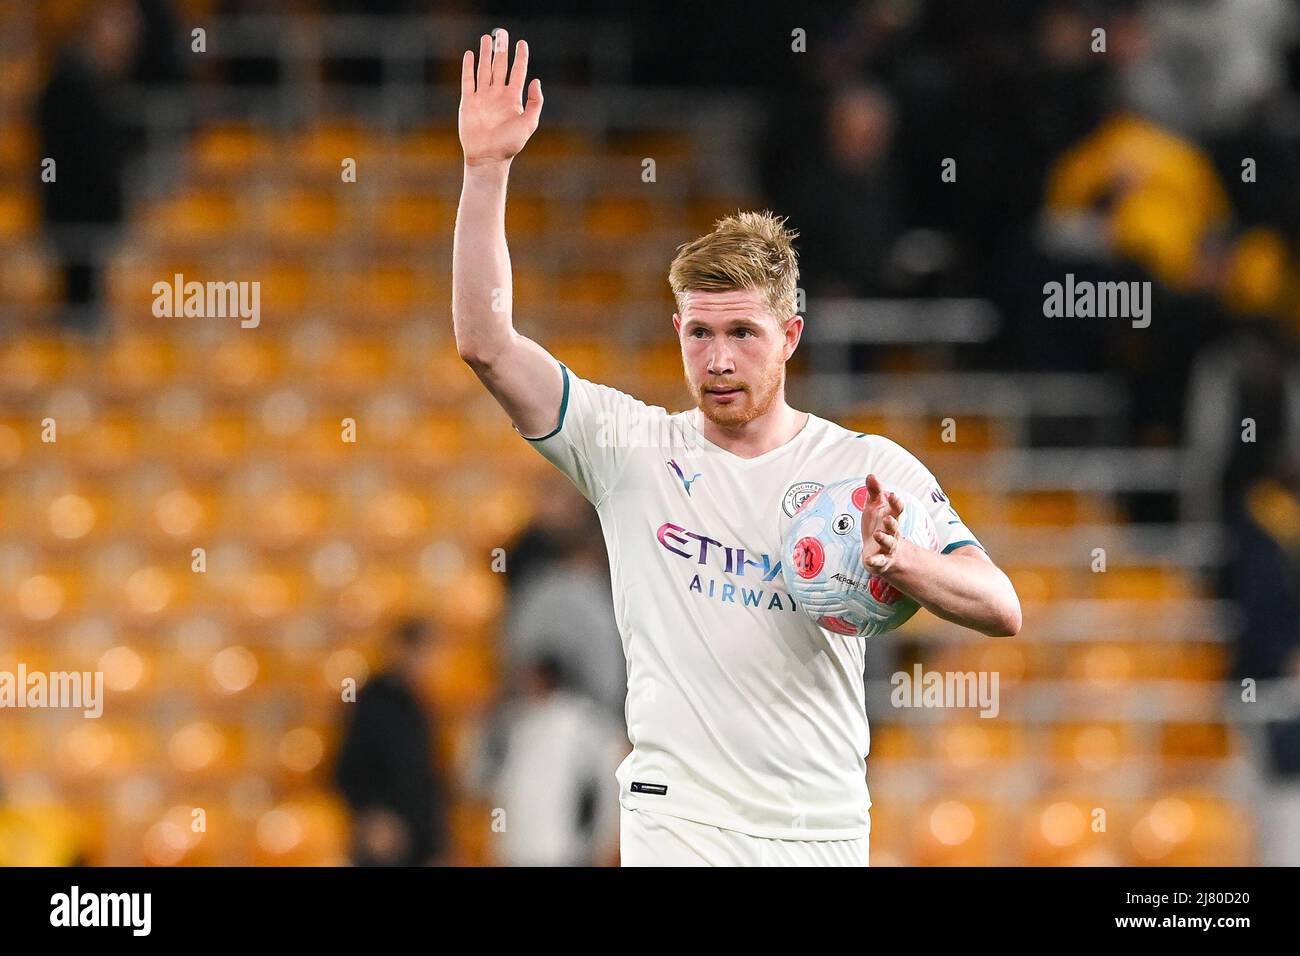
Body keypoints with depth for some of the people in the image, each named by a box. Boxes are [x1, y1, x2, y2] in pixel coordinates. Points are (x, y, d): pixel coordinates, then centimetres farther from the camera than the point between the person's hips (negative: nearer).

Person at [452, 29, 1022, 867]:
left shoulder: (871, 468, 3)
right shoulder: (632, 449, 4)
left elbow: (1001, 609, -3)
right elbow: (485, 341, -4)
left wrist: (899, 565, -23)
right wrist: (487, 169, -11)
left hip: (826, 828, 1)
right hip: (677, 822, -1)